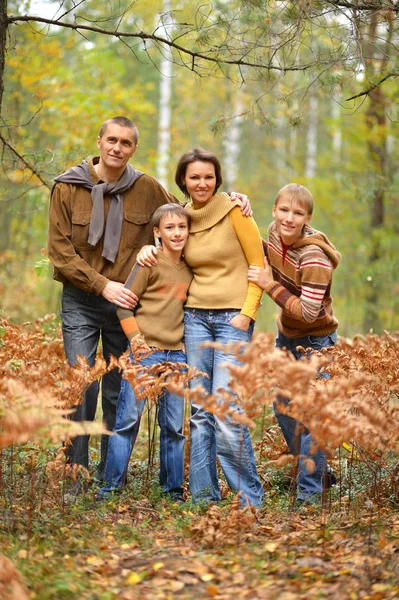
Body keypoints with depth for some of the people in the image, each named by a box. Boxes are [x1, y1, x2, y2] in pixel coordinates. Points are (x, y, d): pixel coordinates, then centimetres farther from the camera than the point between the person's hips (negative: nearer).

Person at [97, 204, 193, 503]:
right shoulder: (150, 261, -5)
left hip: (177, 355, 5)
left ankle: (173, 487, 16)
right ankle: (112, 485, 4)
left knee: (174, 425, 8)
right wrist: (135, 338, -11)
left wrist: (186, 339, 12)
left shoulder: (189, 268, 12)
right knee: (128, 418, -4)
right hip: (145, 352, -5)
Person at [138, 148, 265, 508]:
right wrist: (150, 249, 7)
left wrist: (246, 313, -10)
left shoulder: (234, 212, -4)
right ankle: (204, 497, 11)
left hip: (234, 318, -5)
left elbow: (258, 265, -2)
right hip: (195, 316, 5)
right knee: (200, 410, 4)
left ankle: (250, 498, -3)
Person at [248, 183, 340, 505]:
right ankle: (318, 469, 36)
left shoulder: (314, 258, -28)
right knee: (283, 407, 17)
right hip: (286, 337, 8)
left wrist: (270, 285, -27)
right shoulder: (275, 233, -8)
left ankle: (310, 493, 5)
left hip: (316, 342, -8)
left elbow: (308, 313, -30)